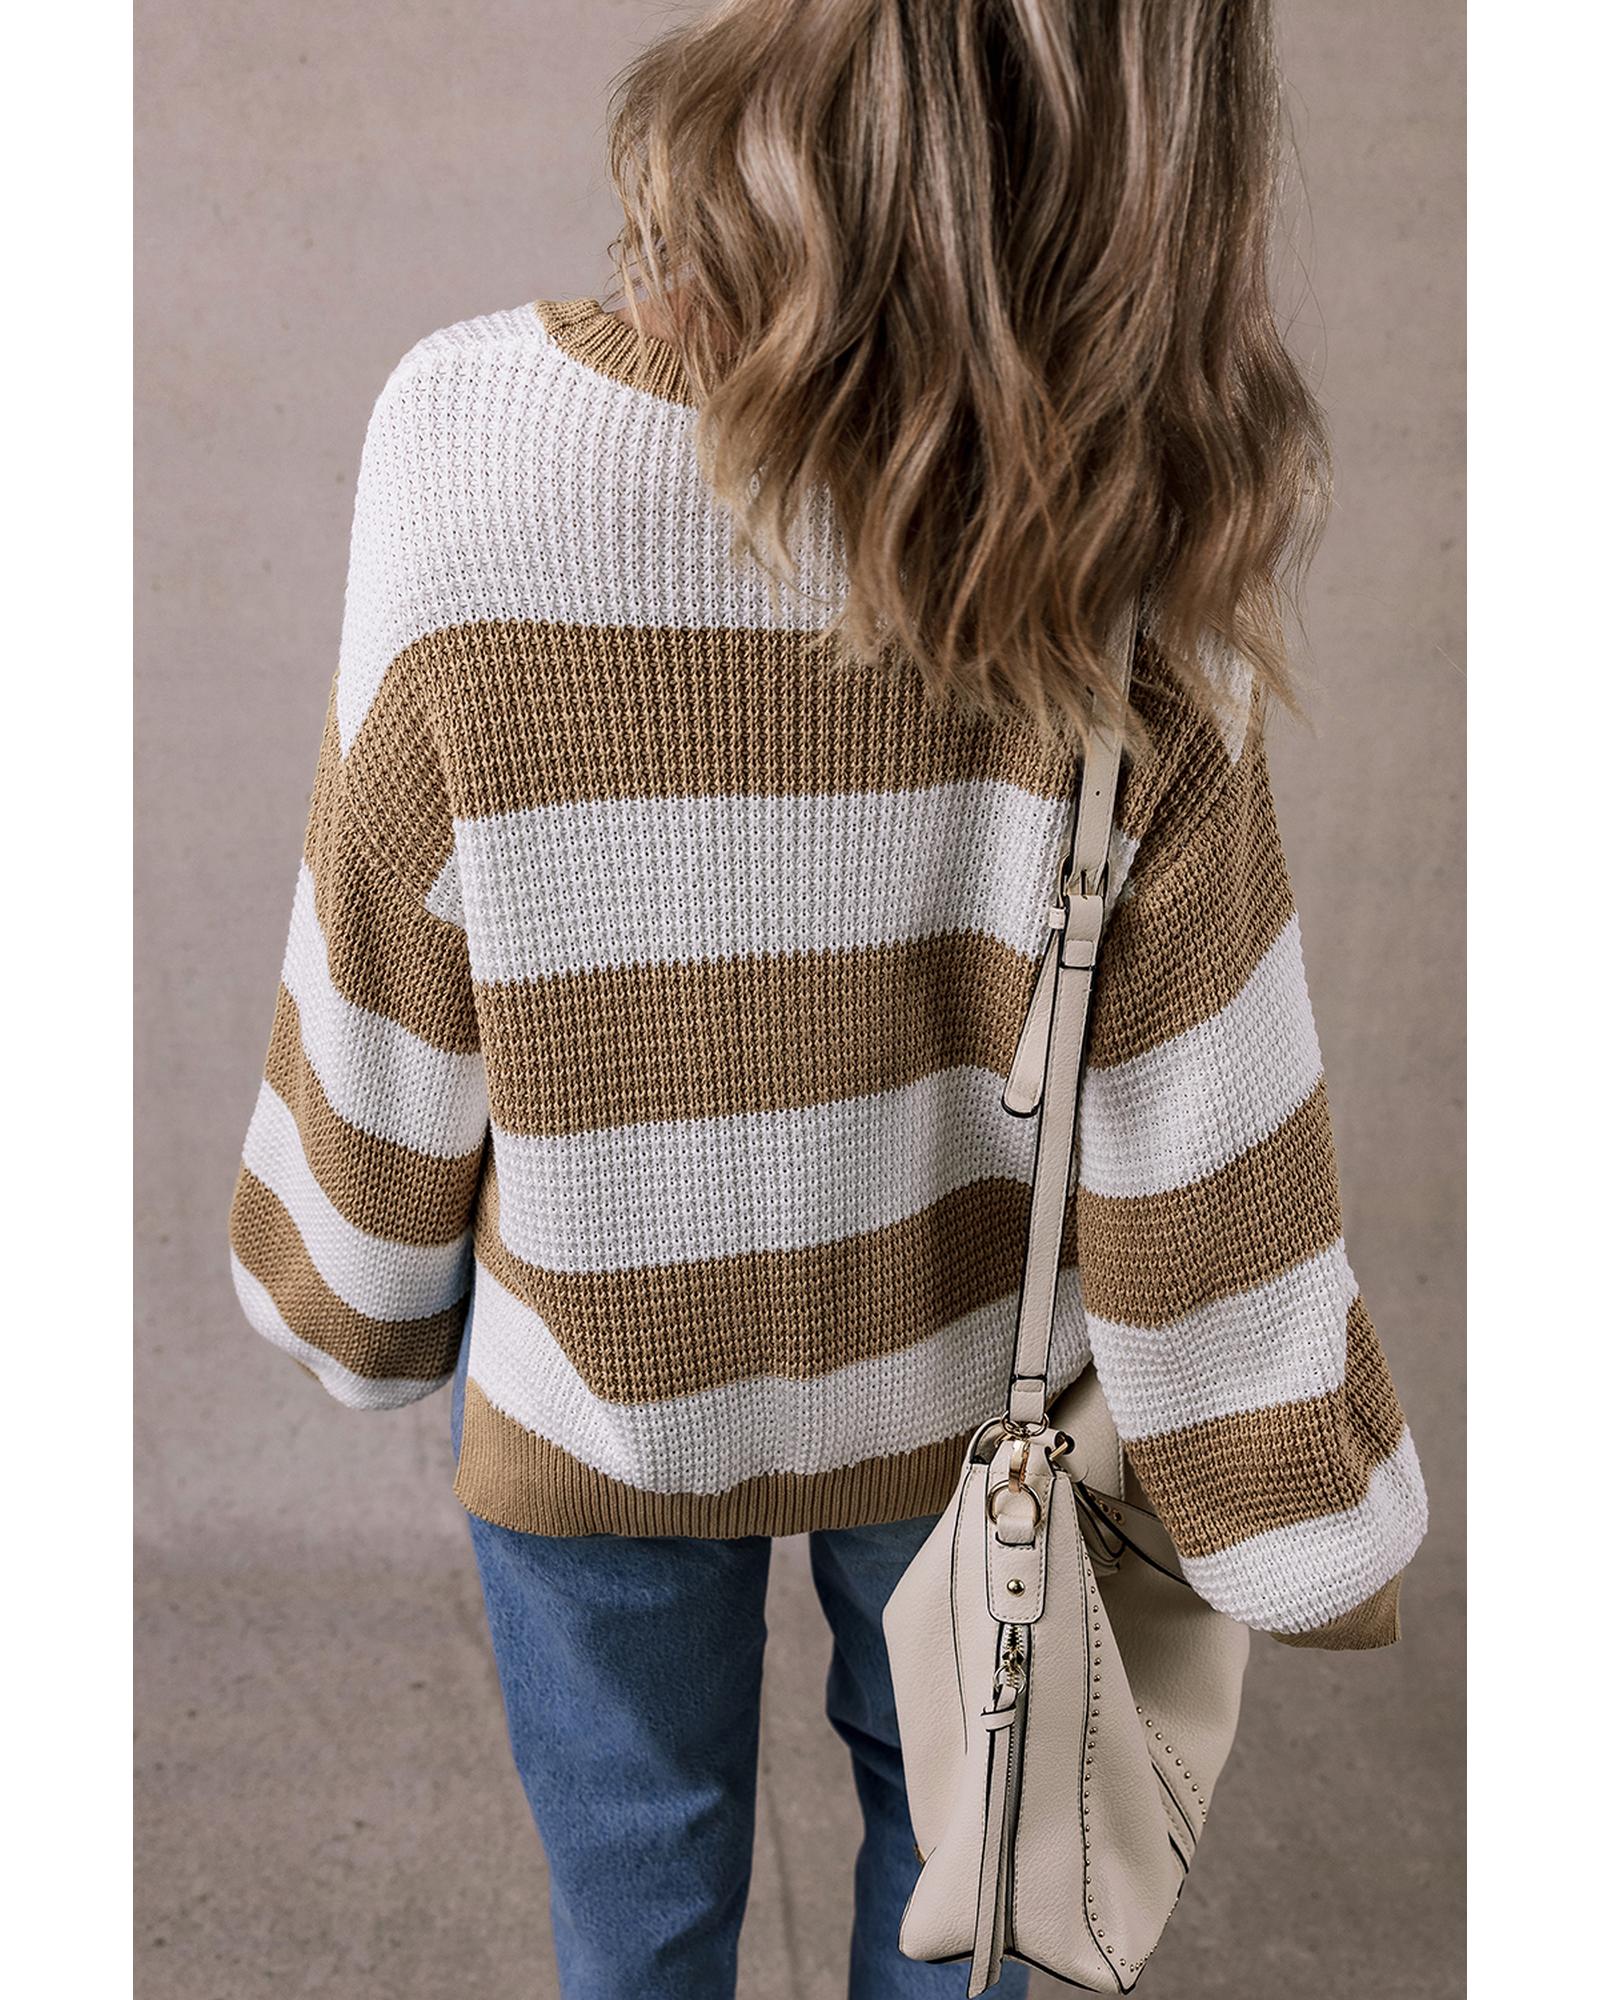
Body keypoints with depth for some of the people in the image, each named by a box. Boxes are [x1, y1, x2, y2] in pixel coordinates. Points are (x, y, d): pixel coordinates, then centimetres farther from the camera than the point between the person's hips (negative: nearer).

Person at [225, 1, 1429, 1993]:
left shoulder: (471, 438, -26)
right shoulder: (1137, 532, -24)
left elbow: (387, 988, -14)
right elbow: (1203, 1151, -18)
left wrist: (359, 1292, 6)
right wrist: (1312, 1525, 0)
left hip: (592, 1372, 0)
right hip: (956, 1374, 1)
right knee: (943, 1817, 32)